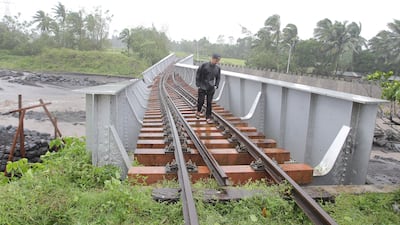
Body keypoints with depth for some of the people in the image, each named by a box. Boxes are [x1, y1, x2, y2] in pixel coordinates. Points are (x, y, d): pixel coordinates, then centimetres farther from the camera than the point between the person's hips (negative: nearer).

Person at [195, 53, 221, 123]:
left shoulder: (218, 68, 3)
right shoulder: (204, 65, -9)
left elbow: (218, 78, 16)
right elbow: (198, 74, -3)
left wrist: (216, 85, 3)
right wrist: (198, 84, -7)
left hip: (211, 89, 3)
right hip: (202, 88, -3)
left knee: (209, 103, 2)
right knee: (201, 101, 1)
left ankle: (208, 117, 11)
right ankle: (198, 111, 32)